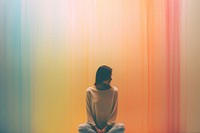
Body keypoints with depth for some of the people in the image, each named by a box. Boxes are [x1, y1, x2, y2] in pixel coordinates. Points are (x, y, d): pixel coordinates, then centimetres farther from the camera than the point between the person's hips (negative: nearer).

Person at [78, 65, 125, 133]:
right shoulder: (90, 91, -5)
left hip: (108, 125, 1)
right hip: (94, 125, 0)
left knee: (121, 127, -30)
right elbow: (89, 112, -3)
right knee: (82, 127, -31)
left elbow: (114, 112, -3)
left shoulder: (114, 91, -4)